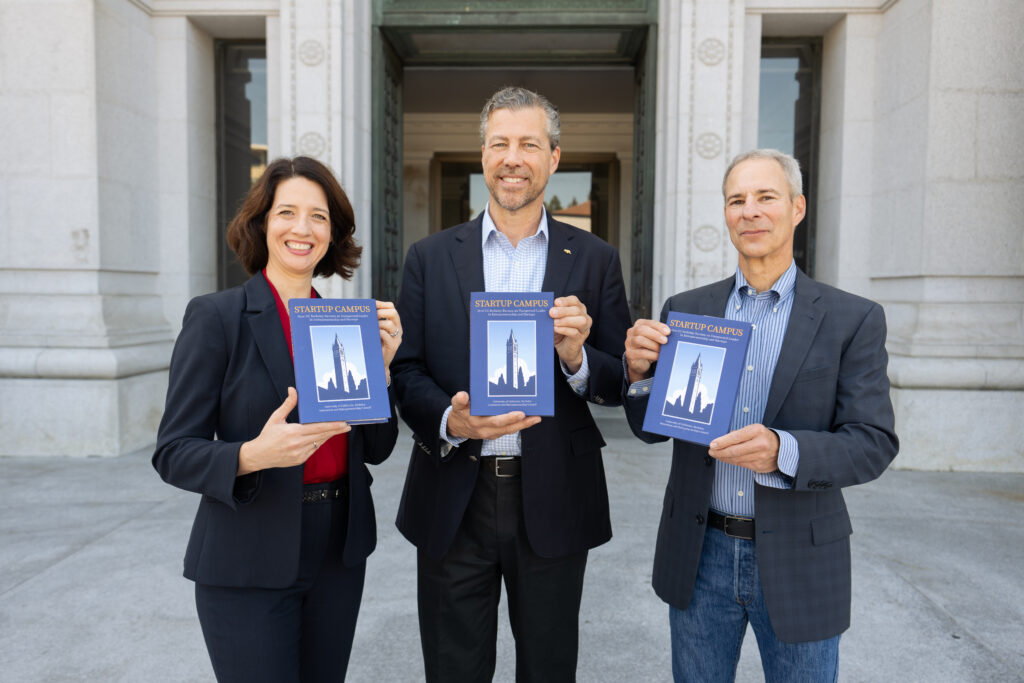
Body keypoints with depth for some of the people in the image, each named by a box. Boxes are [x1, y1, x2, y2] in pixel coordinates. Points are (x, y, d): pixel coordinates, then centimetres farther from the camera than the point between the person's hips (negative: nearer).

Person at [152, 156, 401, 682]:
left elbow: (375, 450, 5)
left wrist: (381, 365, -10)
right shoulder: (215, 316, -9)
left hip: (338, 555, 5)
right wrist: (254, 454, -28)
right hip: (249, 567, -4)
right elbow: (173, 454, -10)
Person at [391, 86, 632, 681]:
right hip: (453, 501, 0)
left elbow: (622, 384, 1)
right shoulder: (430, 257, 3)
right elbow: (407, 371, 0)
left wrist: (576, 357, -20)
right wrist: (450, 420, -19)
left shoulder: (595, 260, 2)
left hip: (553, 499, 0)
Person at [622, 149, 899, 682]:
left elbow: (873, 445, -10)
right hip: (700, 556, 2)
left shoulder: (853, 319, -5)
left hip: (798, 562, -1)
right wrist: (640, 369, -18)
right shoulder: (686, 310, 1)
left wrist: (782, 451, -30)